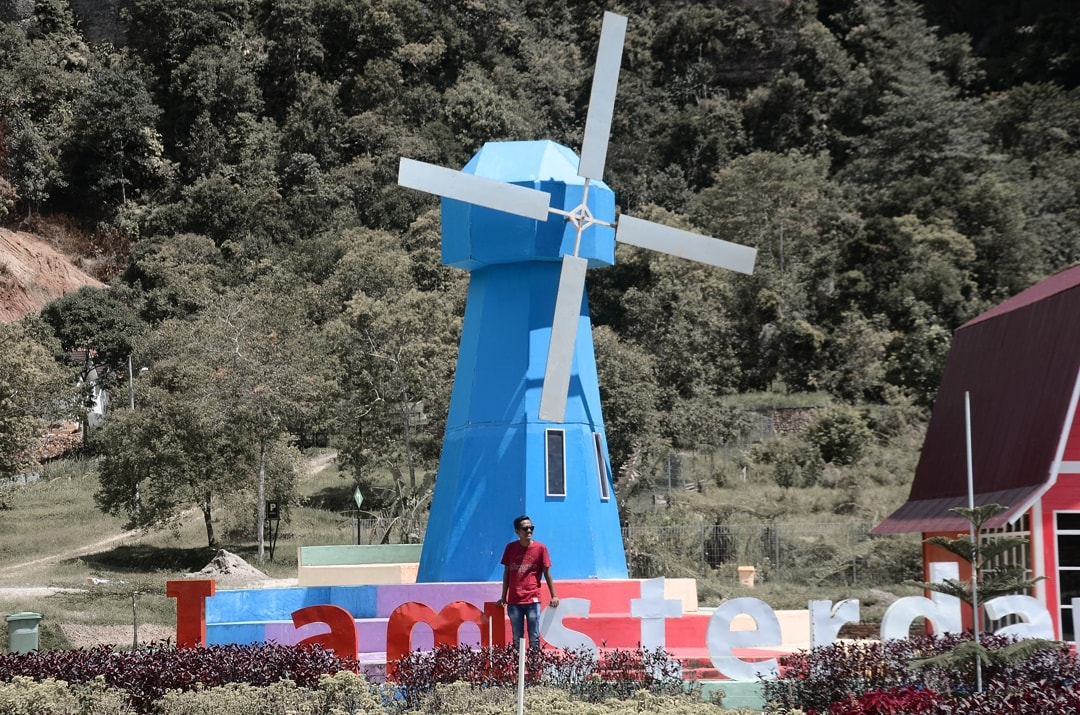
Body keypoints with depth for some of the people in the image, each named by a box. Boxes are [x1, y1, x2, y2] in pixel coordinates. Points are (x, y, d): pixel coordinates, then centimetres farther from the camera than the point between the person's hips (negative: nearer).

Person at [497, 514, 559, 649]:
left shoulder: (540, 548, 0)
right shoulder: (511, 548, 5)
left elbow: (547, 573, 5)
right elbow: (506, 573, 11)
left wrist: (554, 596, 2)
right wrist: (503, 597, 10)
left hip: (533, 600, -2)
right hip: (514, 601, 2)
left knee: (534, 638, -1)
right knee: (517, 639, 6)